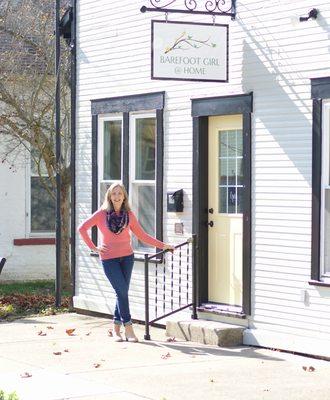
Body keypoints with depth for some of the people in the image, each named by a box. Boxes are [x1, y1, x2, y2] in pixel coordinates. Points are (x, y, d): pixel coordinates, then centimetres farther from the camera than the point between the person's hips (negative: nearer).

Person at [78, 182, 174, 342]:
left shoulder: (129, 215, 5)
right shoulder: (102, 214, -3)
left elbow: (142, 235, 9)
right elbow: (82, 228, -3)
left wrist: (162, 245, 5)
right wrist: (93, 247, -5)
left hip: (127, 257, 3)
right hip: (108, 259, -3)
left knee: (122, 292, 4)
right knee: (122, 291, -11)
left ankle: (116, 328, 17)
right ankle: (128, 328, -5)